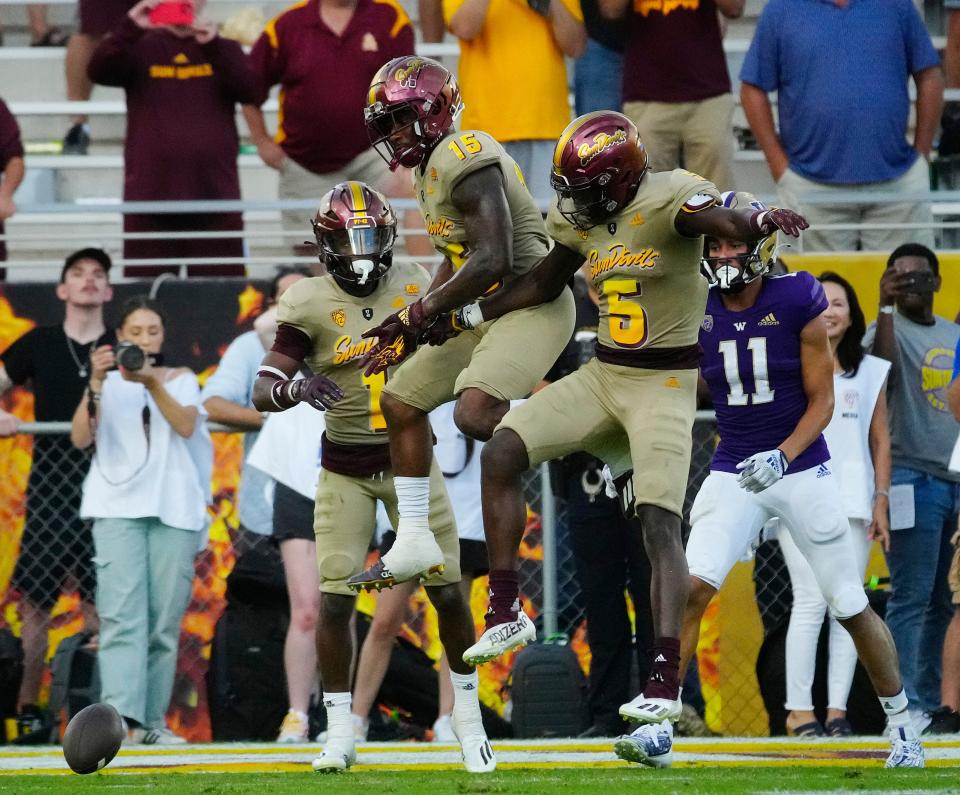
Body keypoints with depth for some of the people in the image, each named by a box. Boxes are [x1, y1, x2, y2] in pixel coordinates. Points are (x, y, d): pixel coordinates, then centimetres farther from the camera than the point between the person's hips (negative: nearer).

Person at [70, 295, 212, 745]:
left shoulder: (181, 379, 14)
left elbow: (186, 426, -6)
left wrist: (152, 383, -19)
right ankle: (122, 718, -28)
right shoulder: (108, 383, 11)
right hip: (118, 506, -2)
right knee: (122, 614, -16)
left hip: (174, 508, 2)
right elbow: (81, 438, -3)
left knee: (165, 621, 0)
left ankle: (153, 721, 6)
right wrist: (96, 383, -15)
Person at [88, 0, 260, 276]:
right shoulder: (140, 48, 8)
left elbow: (249, 90, -6)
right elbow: (99, 72, -11)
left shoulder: (221, 48, 11)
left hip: (215, 195, 1)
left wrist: (213, 45, -20)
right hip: (151, 196, -1)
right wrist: (130, 28, -26)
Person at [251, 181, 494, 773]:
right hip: (345, 469, -2)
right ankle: (340, 733, 5)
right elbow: (263, 392, -16)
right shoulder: (310, 304, -12)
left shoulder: (414, 286, -3)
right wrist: (299, 388, -37)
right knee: (335, 600, -8)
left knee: (448, 592, 1)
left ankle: (468, 716, 19)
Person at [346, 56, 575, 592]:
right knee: (401, 399, 12)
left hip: (530, 305, -11)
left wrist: (419, 314, -16)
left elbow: (493, 260, -25)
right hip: (486, 312, 11)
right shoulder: (432, 169, 14)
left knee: (475, 412, -30)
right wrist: (407, 331, 14)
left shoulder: (465, 160, -18)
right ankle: (414, 543, 17)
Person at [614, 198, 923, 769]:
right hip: (733, 474, 2)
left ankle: (902, 725, 23)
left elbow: (822, 401, -8)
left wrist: (783, 456, -21)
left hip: (802, 469, -2)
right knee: (692, 587, -18)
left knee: (852, 606, 4)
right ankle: (659, 728, -15)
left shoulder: (798, 303, -11)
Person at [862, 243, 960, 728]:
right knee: (912, 598, -11)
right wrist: (885, 307, -32)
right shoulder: (890, 329, -3)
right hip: (912, 479, -7)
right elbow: (879, 364, -26)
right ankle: (906, 705, -14)